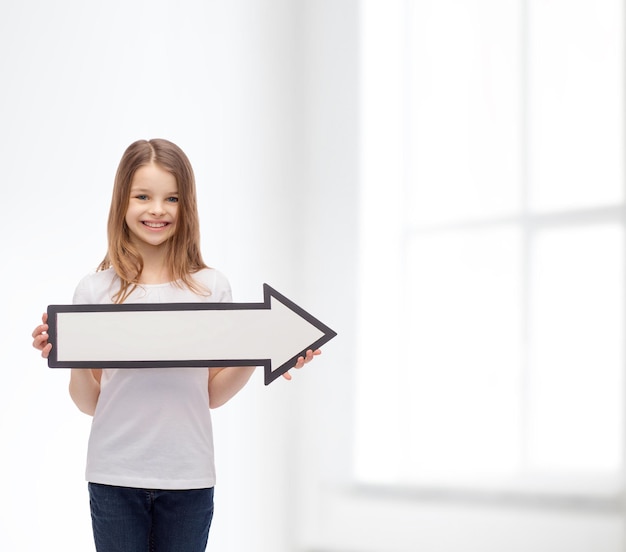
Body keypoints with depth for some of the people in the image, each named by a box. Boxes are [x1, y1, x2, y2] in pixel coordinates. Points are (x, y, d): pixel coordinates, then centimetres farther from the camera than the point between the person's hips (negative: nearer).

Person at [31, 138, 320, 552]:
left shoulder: (211, 288, 2)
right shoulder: (96, 291, 0)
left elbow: (212, 394, 8)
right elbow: (90, 403, 4)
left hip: (188, 476, 1)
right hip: (115, 476, 0)